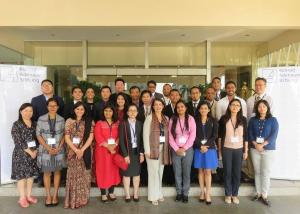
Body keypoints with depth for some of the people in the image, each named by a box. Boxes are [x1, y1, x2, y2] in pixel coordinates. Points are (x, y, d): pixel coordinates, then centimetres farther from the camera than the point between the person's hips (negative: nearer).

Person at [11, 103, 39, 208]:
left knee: (31, 175, 12)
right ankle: (22, 198, 18)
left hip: (33, 153, 5)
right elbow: (18, 142, -14)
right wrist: (29, 152, -14)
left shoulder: (34, 124, 5)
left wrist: (35, 151, -7)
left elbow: (36, 139, 7)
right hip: (21, 154, -4)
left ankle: (29, 196, 26)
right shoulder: (16, 125, -9)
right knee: (21, 176, 4)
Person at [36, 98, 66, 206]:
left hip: (58, 150, 1)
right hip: (45, 150, -1)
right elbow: (38, 135, -4)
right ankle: (48, 195, 18)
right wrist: (48, 148, -12)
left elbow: (64, 135, 2)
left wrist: (58, 147, -10)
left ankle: (55, 195, 20)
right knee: (47, 173, 7)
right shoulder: (41, 119, -2)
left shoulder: (61, 119, 1)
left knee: (57, 172, 9)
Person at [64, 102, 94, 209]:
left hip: (85, 152, 0)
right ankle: (72, 200, 16)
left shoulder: (89, 122, 2)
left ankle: (82, 199, 19)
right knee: (73, 174, 4)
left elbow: (91, 137, -4)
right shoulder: (69, 121, 2)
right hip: (72, 152, 0)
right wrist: (76, 150, -12)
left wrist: (82, 150, -13)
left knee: (84, 174, 6)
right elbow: (67, 138, -3)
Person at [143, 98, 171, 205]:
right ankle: (153, 196, 13)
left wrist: (167, 148, 2)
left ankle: (159, 193, 25)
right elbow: (145, 134, -9)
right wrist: (147, 150, -14)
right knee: (153, 171, 1)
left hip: (163, 148, 4)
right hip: (153, 147, -4)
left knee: (160, 171, 11)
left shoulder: (166, 118, 10)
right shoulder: (149, 118, -5)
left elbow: (168, 134, 10)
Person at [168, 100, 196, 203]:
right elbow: (170, 136, 0)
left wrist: (184, 148, -10)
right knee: (177, 173, 8)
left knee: (186, 173, 5)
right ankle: (179, 192, 23)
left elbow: (192, 135, -6)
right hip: (175, 150, 1)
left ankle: (185, 193, 20)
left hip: (188, 149, -1)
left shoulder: (190, 119, 0)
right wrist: (177, 149, -9)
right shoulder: (172, 120, 3)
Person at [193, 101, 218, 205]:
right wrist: (201, 145, -16)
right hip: (198, 148, 1)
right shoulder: (195, 120, 3)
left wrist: (206, 145, -15)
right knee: (200, 171, 7)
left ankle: (208, 194, 7)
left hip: (210, 148, -1)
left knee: (208, 171, 0)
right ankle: (202, 192, 17)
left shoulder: (213, 121, 3)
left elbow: (215, 135, -3)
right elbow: (193, 135, -4)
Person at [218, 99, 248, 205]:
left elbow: (245, 136, 4)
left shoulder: (243, 119, 1)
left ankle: (235, 194, 23)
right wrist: (219, 150, 2)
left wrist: (246, 151, 3)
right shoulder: (224, 119, -3)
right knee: (227, 172, 7)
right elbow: (220, 135, 1)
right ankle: (228, 194, 21)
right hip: (226, 149, -1)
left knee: (237, 173, 7)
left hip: (239, 149, 1)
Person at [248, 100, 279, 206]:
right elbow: (250, 133, 2)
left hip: (268, 150, -2)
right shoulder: (253, 120, 6)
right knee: (257, 172, 7)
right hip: (255, 149, 2)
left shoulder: (273, 120, 0)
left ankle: (264, 195, 10)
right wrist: (255, 144, -13)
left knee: (265, 173, 0)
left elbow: (274, 135, -8)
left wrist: (262, 145, -16)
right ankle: (258, 193, 17)